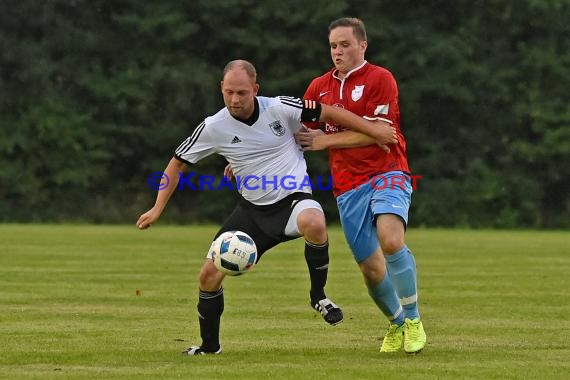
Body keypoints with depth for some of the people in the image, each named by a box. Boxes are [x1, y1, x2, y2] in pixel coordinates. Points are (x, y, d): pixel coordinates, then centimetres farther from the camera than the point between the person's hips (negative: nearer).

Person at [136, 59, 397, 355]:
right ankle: (210, 345, 19)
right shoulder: (213, 128, -7)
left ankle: (318, 295, -15)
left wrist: (375, 132, -2)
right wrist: (157, 209, 0)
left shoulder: (279, 109, -13)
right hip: (253, 209, 3)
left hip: (293, 198, -3)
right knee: (210, 273, -5)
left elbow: (329, 112, -3)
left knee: (313, 222, -40)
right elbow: (178, 163, 5)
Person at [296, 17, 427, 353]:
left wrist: (325, 140, -8)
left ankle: (413, 319, -15)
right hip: (347, 188, 5)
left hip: (386, 173, -5)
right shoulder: (319, 87, 14)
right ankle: (396, 324, 27)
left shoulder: (380, 79, -3)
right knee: (370, 267, 2)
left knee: (391, 240, -30)